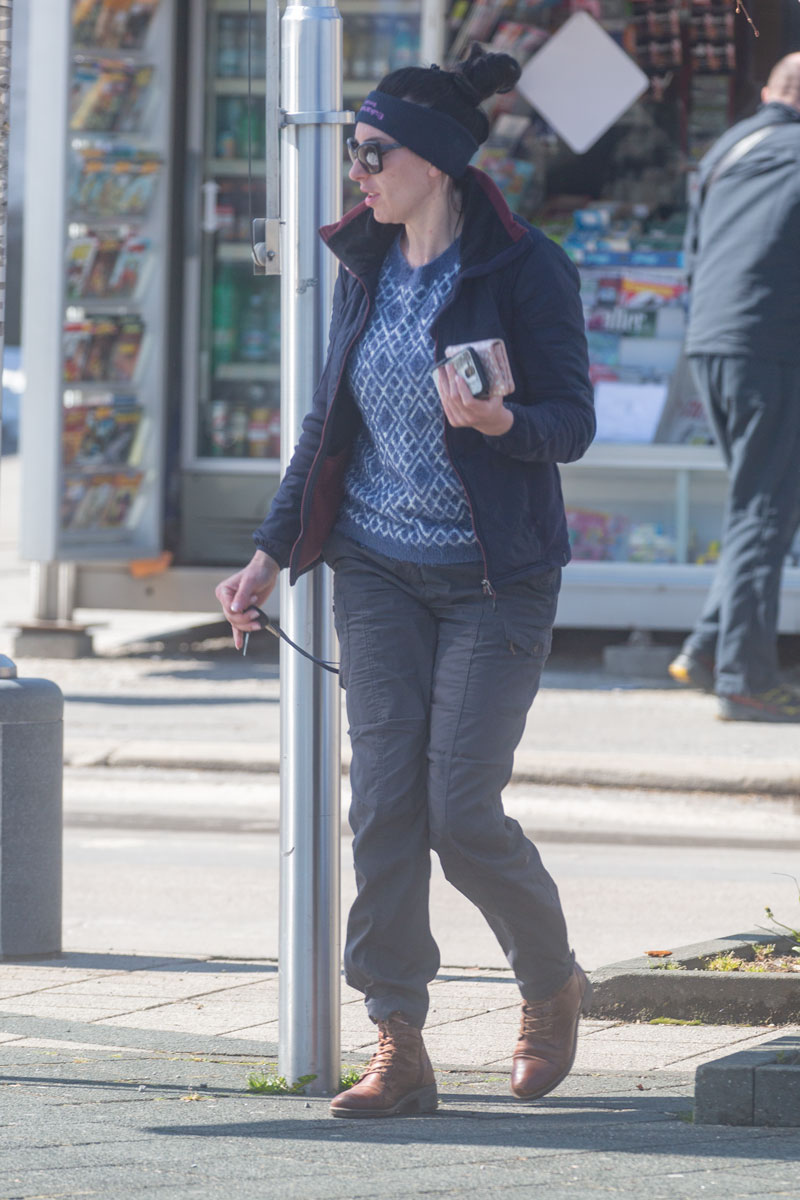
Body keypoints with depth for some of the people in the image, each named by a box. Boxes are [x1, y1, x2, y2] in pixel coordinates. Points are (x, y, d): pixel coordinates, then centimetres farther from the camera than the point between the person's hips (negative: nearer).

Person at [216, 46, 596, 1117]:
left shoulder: (524, 269, -10)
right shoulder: (364, 267, 7)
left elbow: (573, 422, -11)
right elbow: (330, 422, 15)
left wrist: (502, 422, -32)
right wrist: (272, 554, 12)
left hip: (494, 578, -5)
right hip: (379, 571, 5)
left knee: (461, 810, -8)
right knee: (383, 802, -4)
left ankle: (553, 986, 19)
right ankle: (398, 1047, -1)